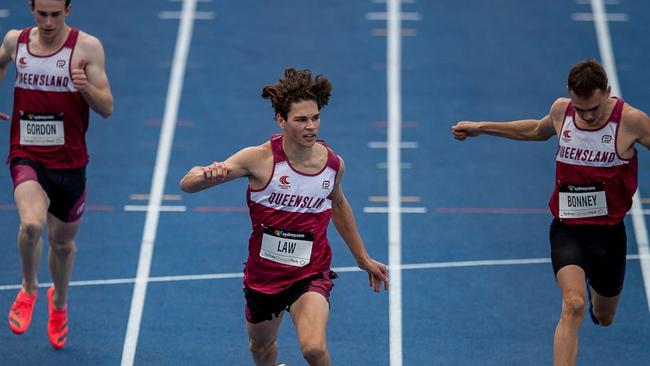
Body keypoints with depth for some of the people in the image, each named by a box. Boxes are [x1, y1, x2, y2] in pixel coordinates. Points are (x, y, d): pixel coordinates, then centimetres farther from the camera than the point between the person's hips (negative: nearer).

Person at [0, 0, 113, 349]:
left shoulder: (87, 47, -9)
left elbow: (107, 108, -10)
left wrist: (87, 88, -29)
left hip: (69, 162, 0)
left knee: (62, 241, 17)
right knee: (31, 225, -27)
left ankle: (59, 302, 47)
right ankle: (28, 289, 1)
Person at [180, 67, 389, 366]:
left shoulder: (333, 164, -8)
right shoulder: (260, 159, -18)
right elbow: (187, 184, -20)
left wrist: (362, 258, 23)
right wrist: (207, 175, -45)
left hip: (310, 273, -1)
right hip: (264, 272, 1)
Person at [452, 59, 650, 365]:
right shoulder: (561, 110, -4)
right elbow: (538, 130, 19)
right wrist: (481, 128, 23)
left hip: (608, 231, 0)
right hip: (567, 228, 0)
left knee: (604, 317, 21)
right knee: (573, 305, -26)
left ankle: (595, 291, 59)